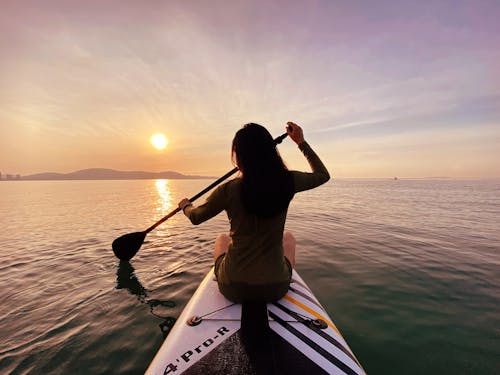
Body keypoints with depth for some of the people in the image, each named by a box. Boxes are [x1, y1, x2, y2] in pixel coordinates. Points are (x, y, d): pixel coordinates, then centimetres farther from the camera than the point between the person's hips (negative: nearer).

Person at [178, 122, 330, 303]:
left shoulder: (229, 190, -17)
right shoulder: (288, 181, -12)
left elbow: (195, 217, 2)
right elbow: (323, 175, 9)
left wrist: (185, 205, 25)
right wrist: (301, 142, 14)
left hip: (233, 289, 0)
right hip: (276, 288, 2)